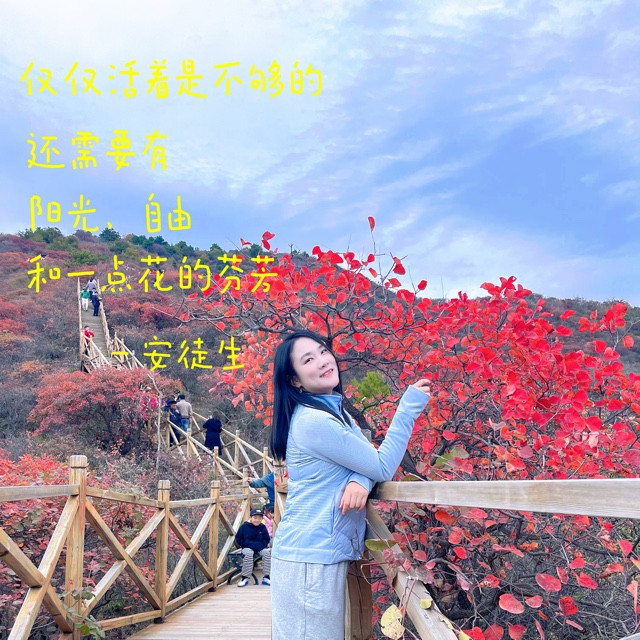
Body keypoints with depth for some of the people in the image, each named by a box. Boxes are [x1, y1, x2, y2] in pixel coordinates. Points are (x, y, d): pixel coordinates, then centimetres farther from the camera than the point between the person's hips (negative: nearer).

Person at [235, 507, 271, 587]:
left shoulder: (262, 527, 3)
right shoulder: (245, 526, -2)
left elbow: (267, 540, 9)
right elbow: (238, 538, 6)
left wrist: (261, 545, -9)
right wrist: (243, 545, -8)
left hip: (260, 548, 2)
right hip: (247, 548, -2)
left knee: (267, 552, -28)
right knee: (248, 553, -36)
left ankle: (266, 577, -20)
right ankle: (245, 577, -24)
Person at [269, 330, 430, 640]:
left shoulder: (334, 410, 11)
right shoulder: (313, 421, -19)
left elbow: (367, 461, 7)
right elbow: (383, 467, -15)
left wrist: (360, 481, -17)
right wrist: (409, 406, -13)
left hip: (325, 551, 9)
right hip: (310, 556, -9)